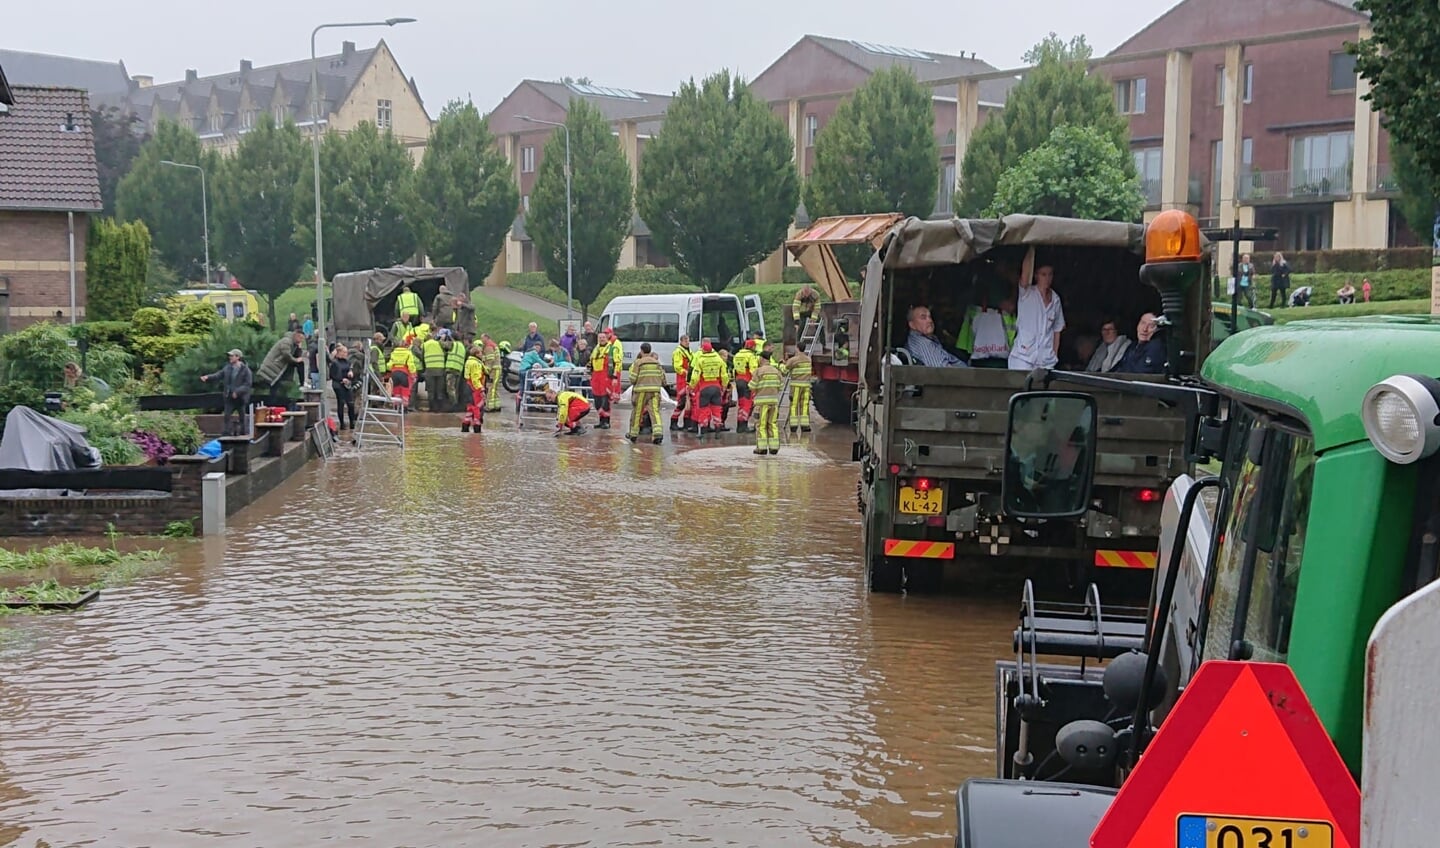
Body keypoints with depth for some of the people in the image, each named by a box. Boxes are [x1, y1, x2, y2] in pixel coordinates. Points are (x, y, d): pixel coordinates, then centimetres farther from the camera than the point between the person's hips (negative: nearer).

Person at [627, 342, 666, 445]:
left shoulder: (638, 362, -3)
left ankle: (633, 433, 21)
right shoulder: (657, 363, 11)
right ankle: (657, 432, -20)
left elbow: (633, 379, -6)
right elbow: (662, 378, 10)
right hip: (655, 390, 3)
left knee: (637, 412, 10)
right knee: (655, 411, -3)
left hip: (641, 390, -3)